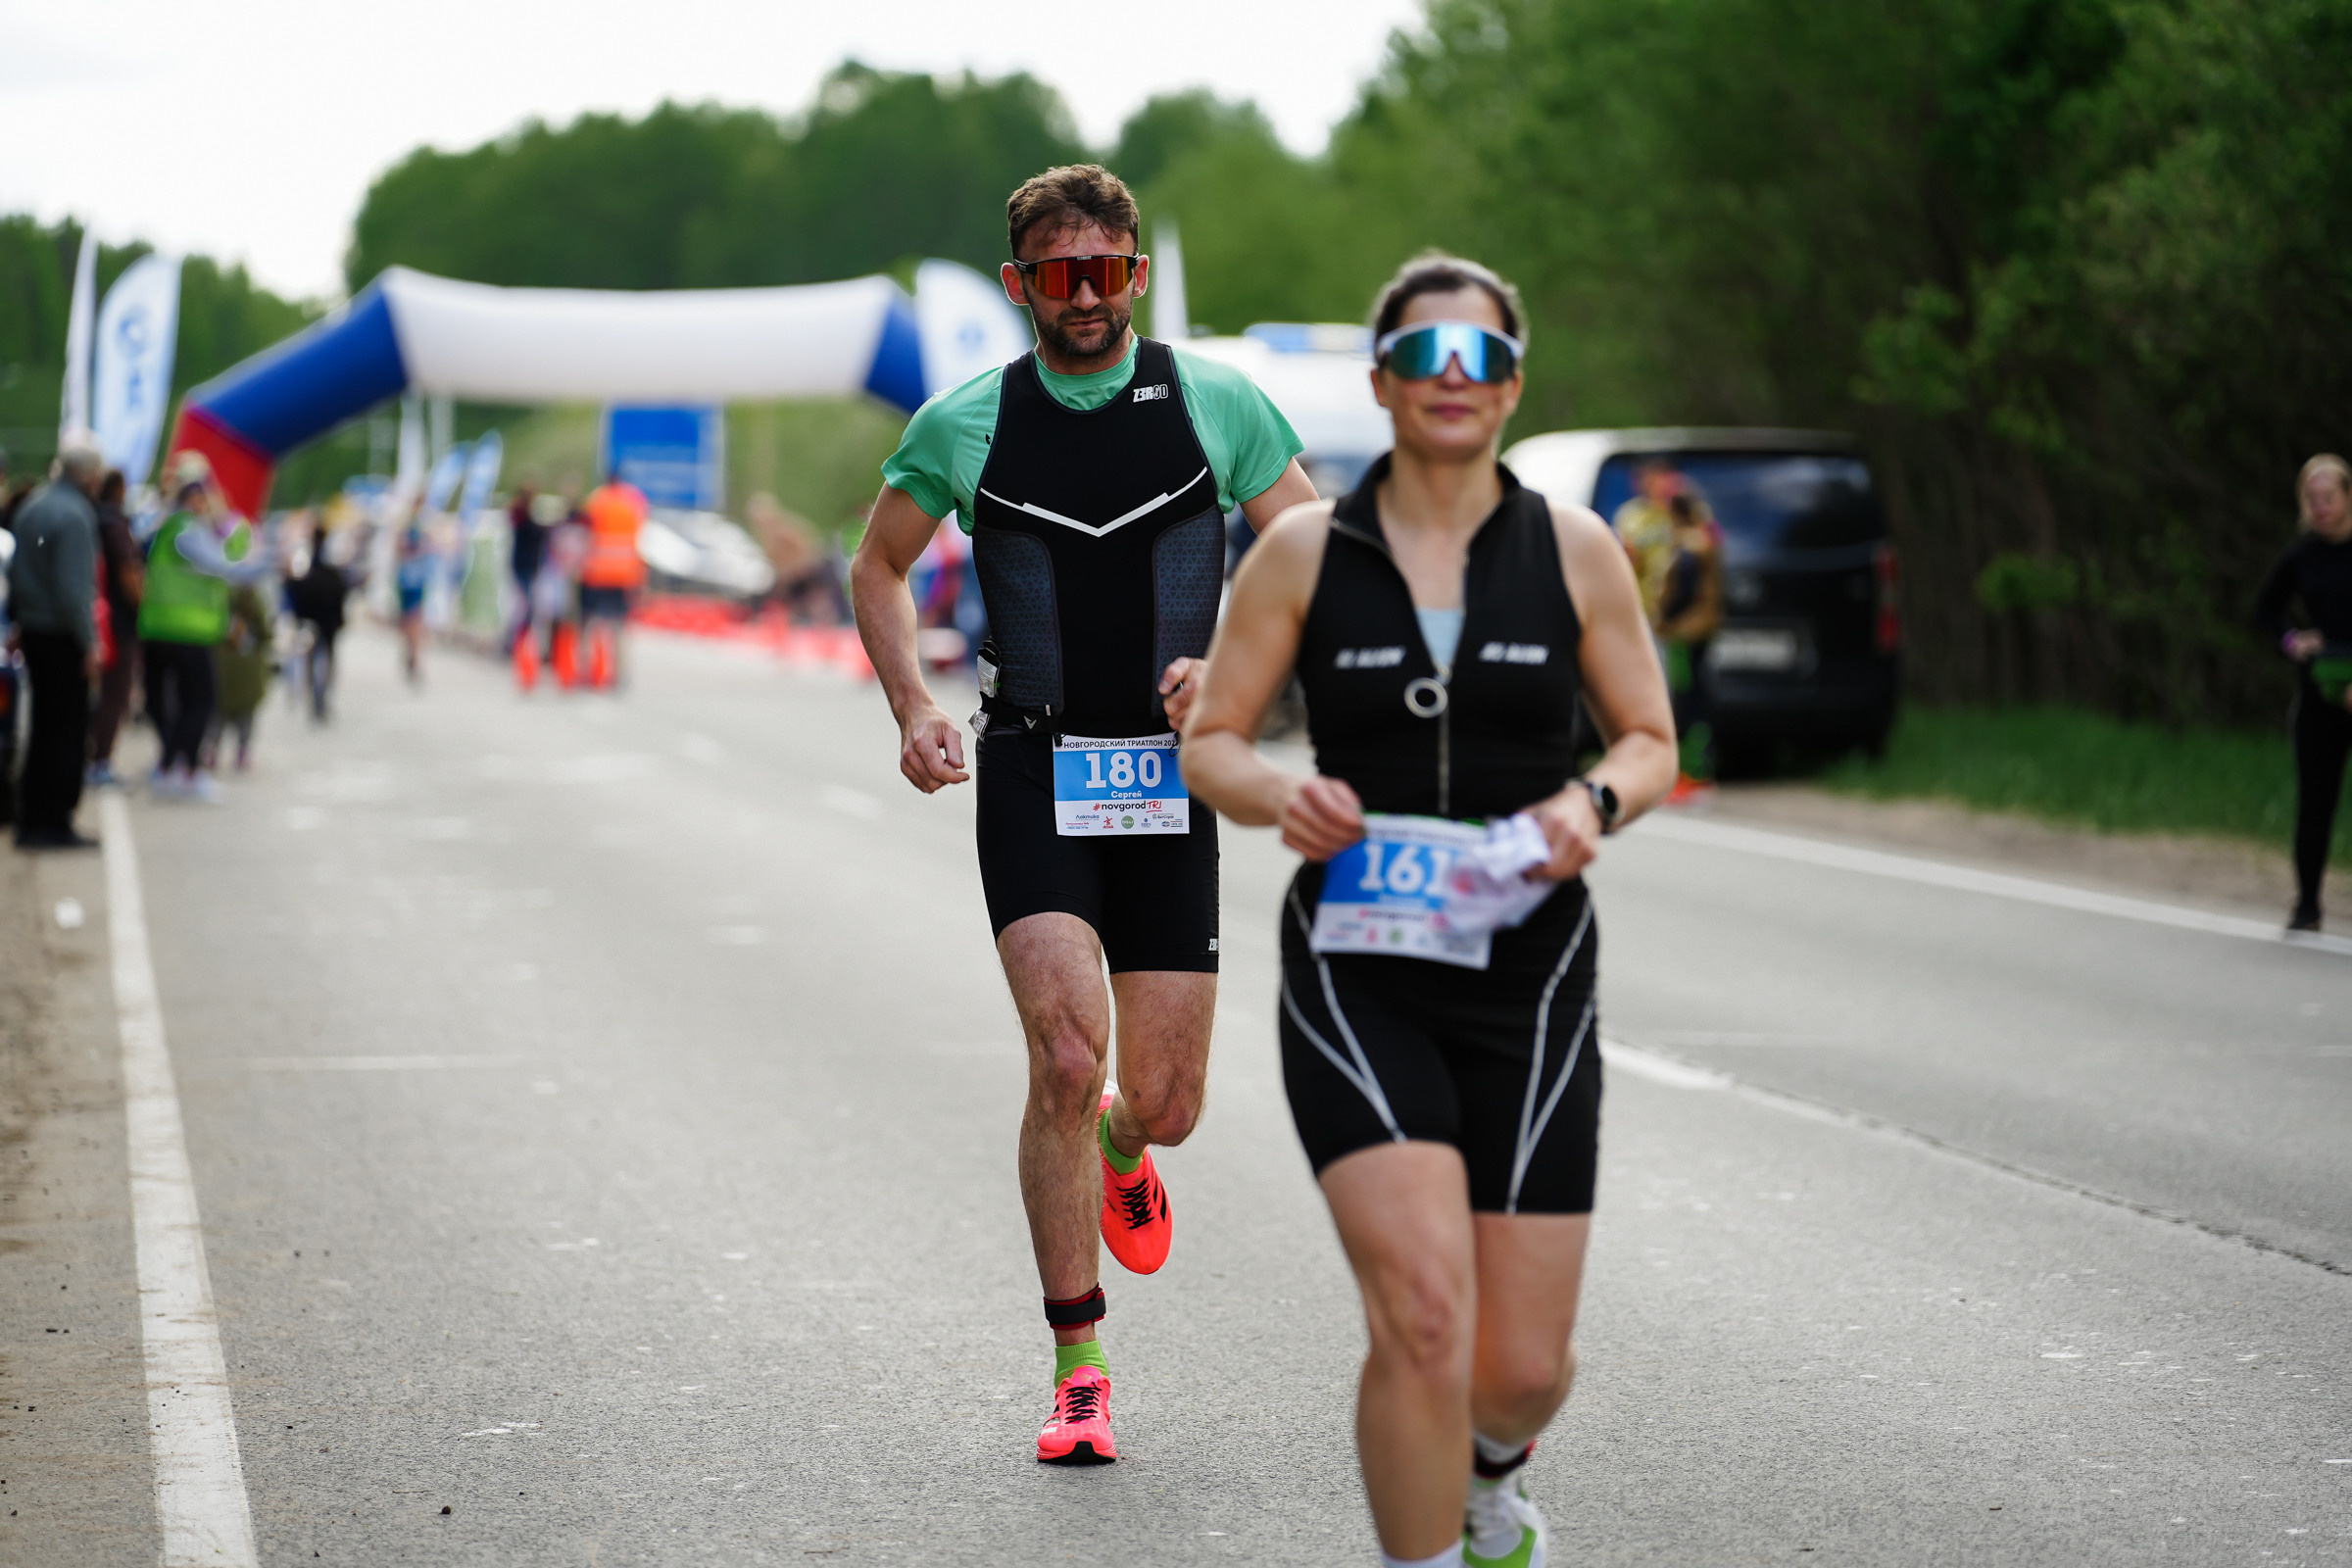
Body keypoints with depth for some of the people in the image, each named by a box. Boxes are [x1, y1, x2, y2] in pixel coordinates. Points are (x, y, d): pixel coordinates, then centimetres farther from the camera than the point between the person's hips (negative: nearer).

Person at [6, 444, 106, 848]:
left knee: (44, 728, 15)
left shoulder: (32, 507, 10)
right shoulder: (74, 515, -17)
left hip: (33, 632, 9)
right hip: (62, 635, -9)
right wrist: (89, 644, -16)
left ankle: (32, 822, 18)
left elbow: (16, 571, 17)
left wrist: (18, 622, 23)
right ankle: (54, 825, -1)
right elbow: (74, 587, -20)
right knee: (67, 730, -2)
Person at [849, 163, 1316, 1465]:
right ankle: (1078, 1367, -5)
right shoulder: (965, 423, 2)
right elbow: (879, 565, 16)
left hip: (1171, 778, 1)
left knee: (1165, 1103, 1)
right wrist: (911, 705, 0)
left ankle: (1118, 1151, 42)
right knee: (1068, 1055, -18)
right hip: (1033, 772, -1)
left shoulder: (1219, 404, 1)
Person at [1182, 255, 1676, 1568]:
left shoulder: (1576, 552, 4)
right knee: (1423, 1314, -20)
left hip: (1526, 977, 1)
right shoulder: (1305, 551, 2)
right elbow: (1210, 742, 5)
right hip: (1356, 976, -1)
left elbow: (1652, 742, 11)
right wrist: (1282, 796, -17)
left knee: (1523, 1362, 2)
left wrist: (1593, 803, -11)